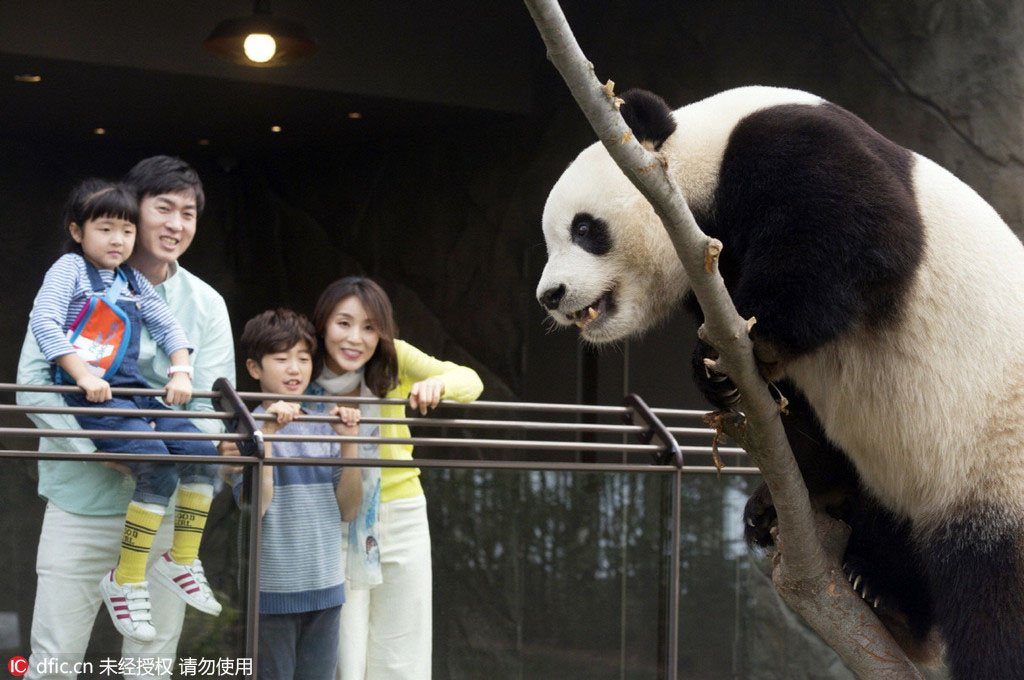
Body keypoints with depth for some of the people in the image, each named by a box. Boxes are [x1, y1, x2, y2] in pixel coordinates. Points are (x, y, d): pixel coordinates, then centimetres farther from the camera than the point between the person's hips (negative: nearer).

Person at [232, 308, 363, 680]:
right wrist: (268, 433, -24)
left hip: (326, 587, 5)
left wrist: (349, 443, -6)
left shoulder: (324, 429, 8)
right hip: (274, 589, -4)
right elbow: (254, 506, -19)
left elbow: (348, 509, 4)